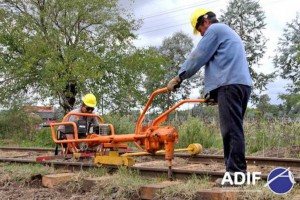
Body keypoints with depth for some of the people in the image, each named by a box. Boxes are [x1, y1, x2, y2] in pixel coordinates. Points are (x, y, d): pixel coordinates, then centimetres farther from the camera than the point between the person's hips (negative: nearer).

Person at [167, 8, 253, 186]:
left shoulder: (215, 29, 4)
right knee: (235, 129, 7)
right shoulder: (230, 34, 33)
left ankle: (236, 173, -13)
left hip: (230, 84, -10)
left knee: (231, 130, -12)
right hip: (242, 83, 10)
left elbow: (198, 57, -2)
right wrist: (214, 93, 24)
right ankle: (236, 171, 8)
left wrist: (179, 77, 7)